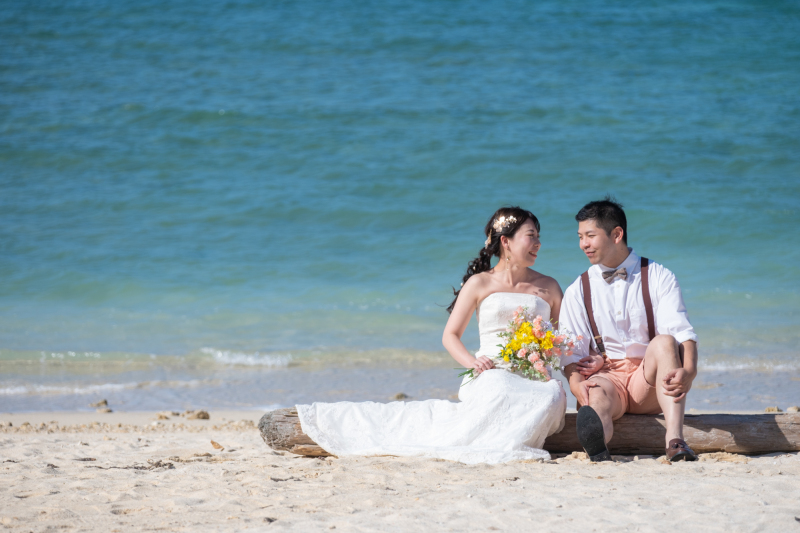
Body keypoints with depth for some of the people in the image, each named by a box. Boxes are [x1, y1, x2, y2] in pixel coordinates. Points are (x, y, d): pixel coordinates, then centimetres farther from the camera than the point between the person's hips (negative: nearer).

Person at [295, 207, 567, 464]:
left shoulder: (548, 286, 19)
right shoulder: (480, 283, 11)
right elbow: (450, 335, 11)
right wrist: (472, 362, -11)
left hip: (536, 377, 3)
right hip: (491, 375, -3)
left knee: (553, 396, -37)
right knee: (501, 392, -42)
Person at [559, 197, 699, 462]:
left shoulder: (658, 278, 4)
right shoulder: (578, 291, 10)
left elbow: (682, 333, -10)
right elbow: (571, 352, 2)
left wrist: (688, 371, -33)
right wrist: (576, 385, -23)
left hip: (649, 381, 0)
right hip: (605, 376, 0)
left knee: (664, 342, -31)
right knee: (596, 394, -36)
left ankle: (675, 439, -48)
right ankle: (595, 440, -75)